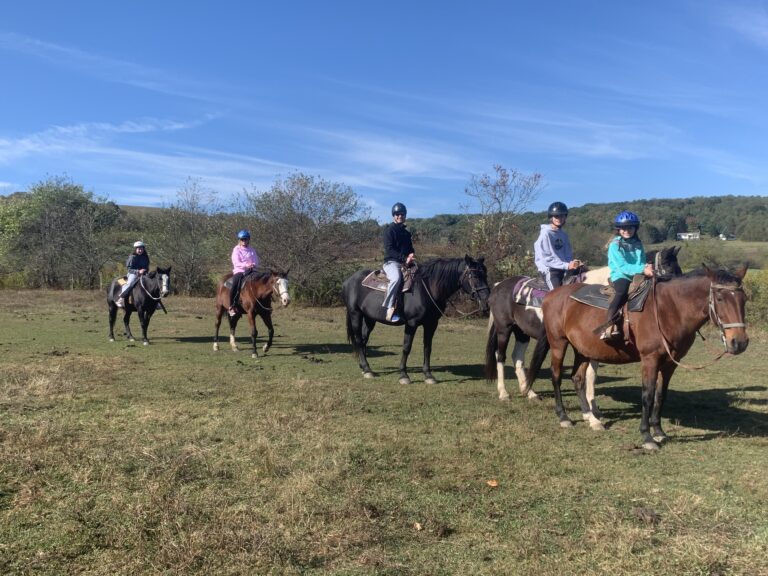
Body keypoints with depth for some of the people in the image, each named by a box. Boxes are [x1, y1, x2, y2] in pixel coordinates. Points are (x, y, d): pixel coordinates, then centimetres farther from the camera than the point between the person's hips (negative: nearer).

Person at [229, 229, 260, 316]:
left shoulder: (252, 250, 15)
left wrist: (253, 265, -15)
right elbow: (236, 263, -6)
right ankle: (231, 307, -25)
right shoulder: (236, 250, 7)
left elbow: (256, 262, 9)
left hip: (250, 271, 3)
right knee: (236, 285, -30)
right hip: (239, 271, -3)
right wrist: (246, 265, -22)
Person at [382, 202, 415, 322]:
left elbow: (410, 249, 25)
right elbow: (389, 249, -12)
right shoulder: (389, 230, -1)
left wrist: (411, 256, 0)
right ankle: (389, 308, -35)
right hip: (391, 262, -8)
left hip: (406, 263, 8)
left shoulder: (406, 233, 21)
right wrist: (404, 258, -21)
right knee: (396, 278, -37)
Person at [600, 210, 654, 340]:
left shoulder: (638, 244, 14)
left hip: (637, 276, 6)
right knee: (623, 291, -35)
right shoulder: (615, 245, -4)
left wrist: (647, 268, -12)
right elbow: (622, 267, -15)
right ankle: (611, 325, -43)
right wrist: (642, 269, -25)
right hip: (620, 276, -6)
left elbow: (642, 262, 12)